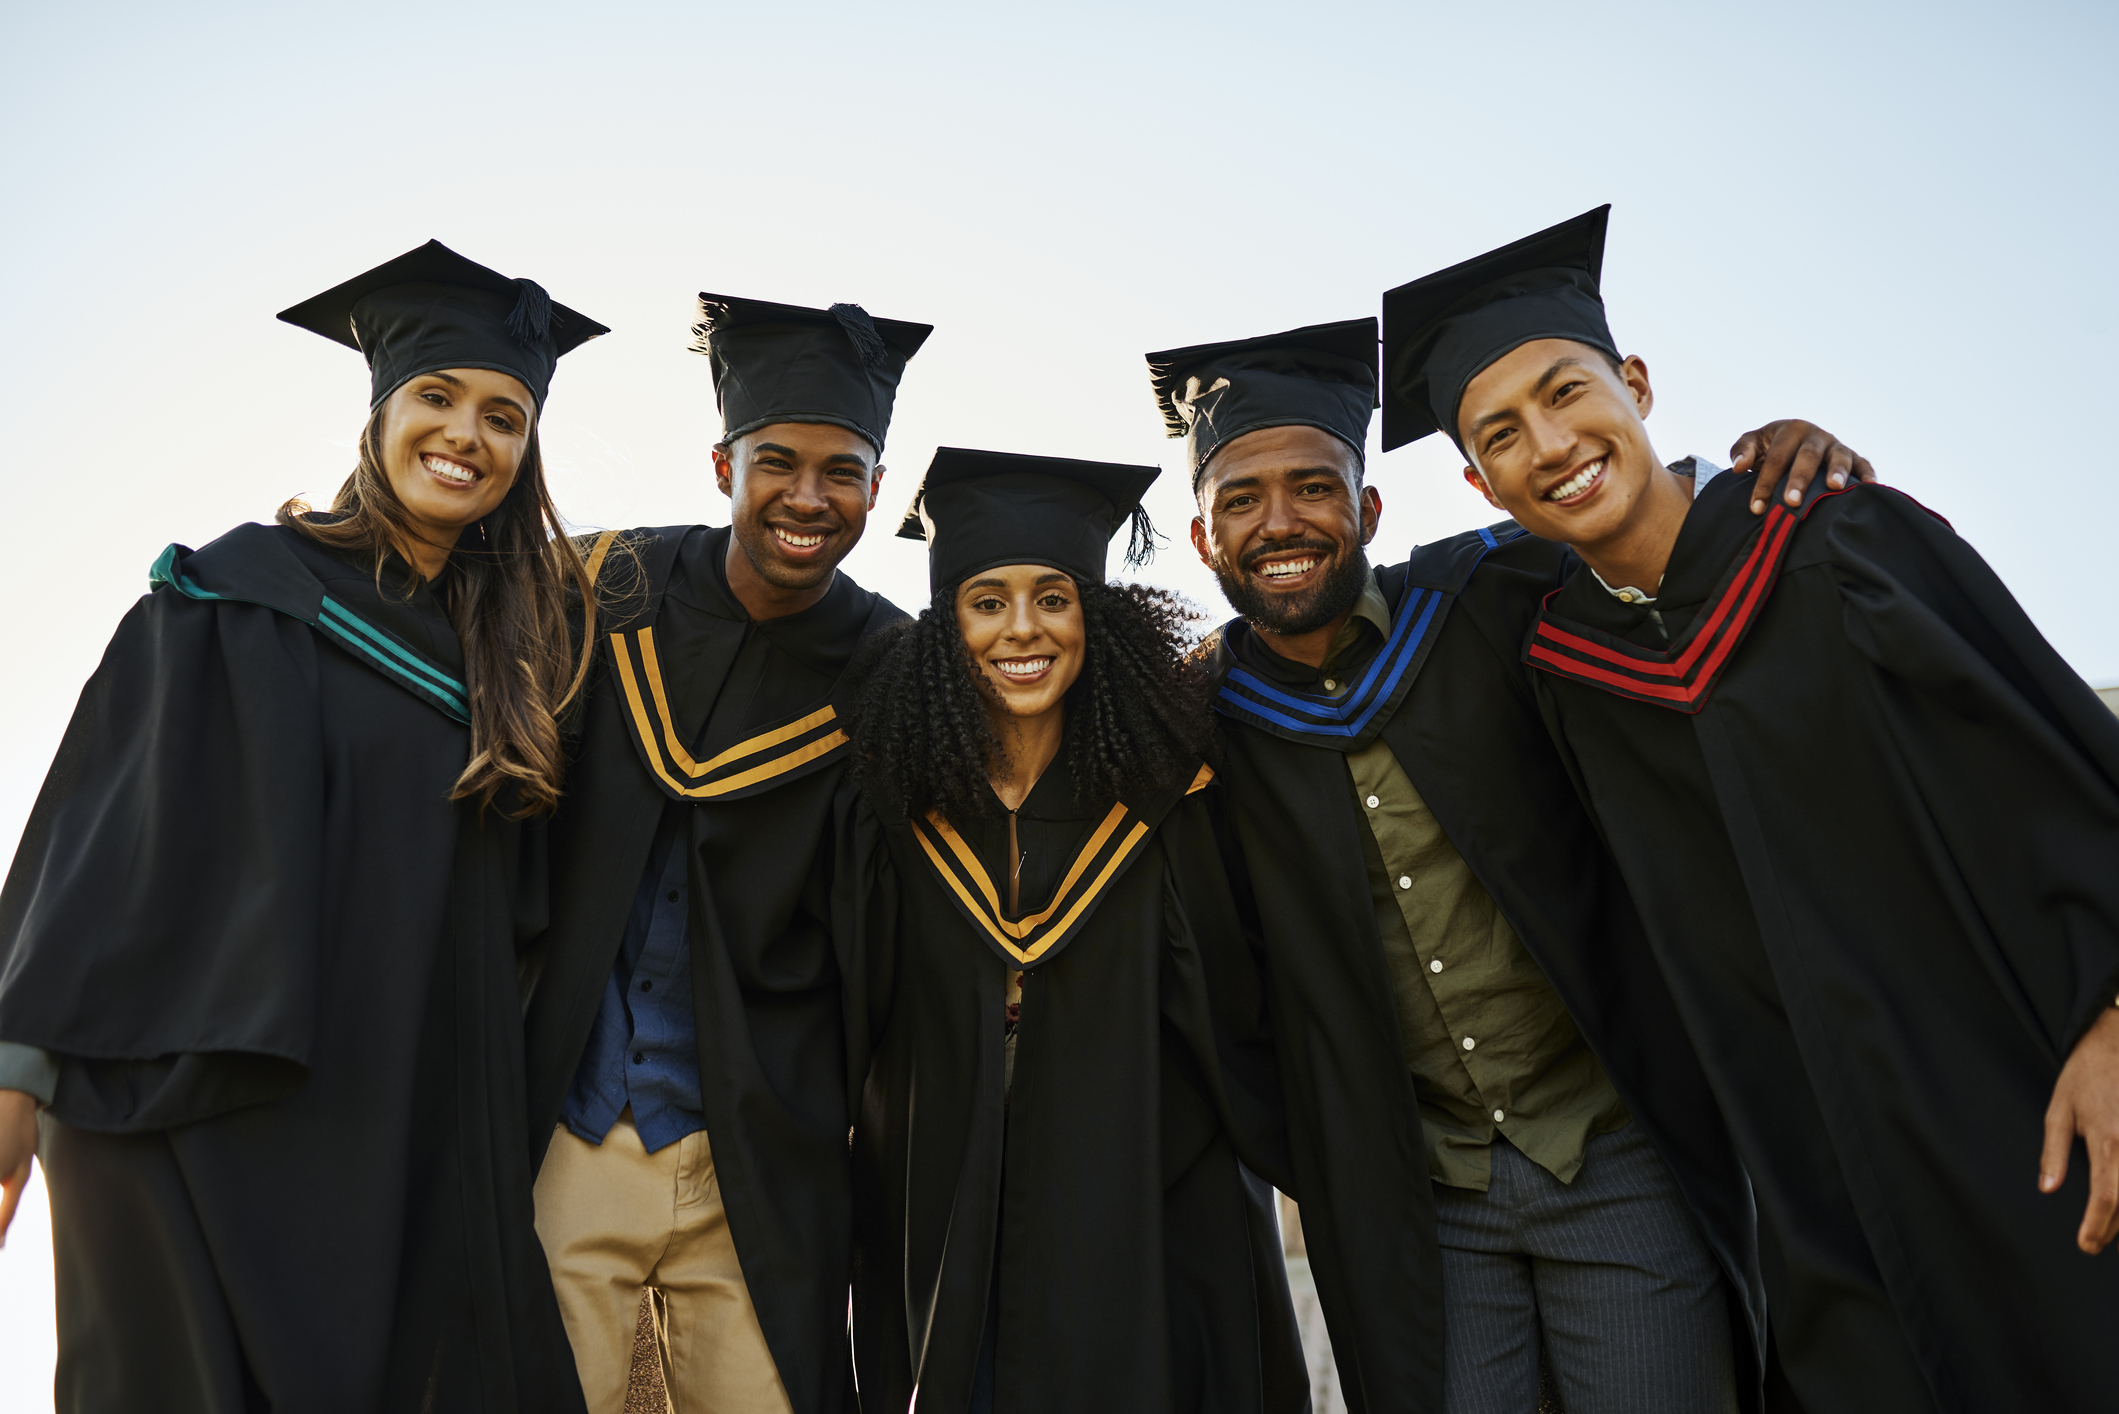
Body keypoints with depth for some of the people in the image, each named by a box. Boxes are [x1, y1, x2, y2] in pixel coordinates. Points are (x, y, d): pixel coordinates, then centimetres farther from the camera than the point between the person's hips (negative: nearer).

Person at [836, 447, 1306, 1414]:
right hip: (939, 1249, 1)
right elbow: (851, 1026, 4)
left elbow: (1237, 1040, 0)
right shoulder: (895, 802, -5)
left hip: (1142, 1243, -1)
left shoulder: (1168, 797, -7)